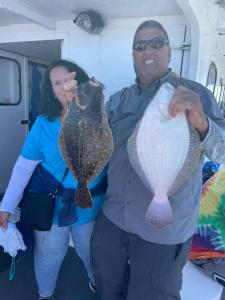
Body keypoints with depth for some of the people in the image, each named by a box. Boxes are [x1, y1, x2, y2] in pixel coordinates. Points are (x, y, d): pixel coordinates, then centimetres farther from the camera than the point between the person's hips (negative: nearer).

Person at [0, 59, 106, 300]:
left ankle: (97, 281, 59)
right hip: (50, 205, 0)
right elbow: (24, 165, -8)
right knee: (49, 255, 21)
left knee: (90, 252, 24)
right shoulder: (43, 123, -11)